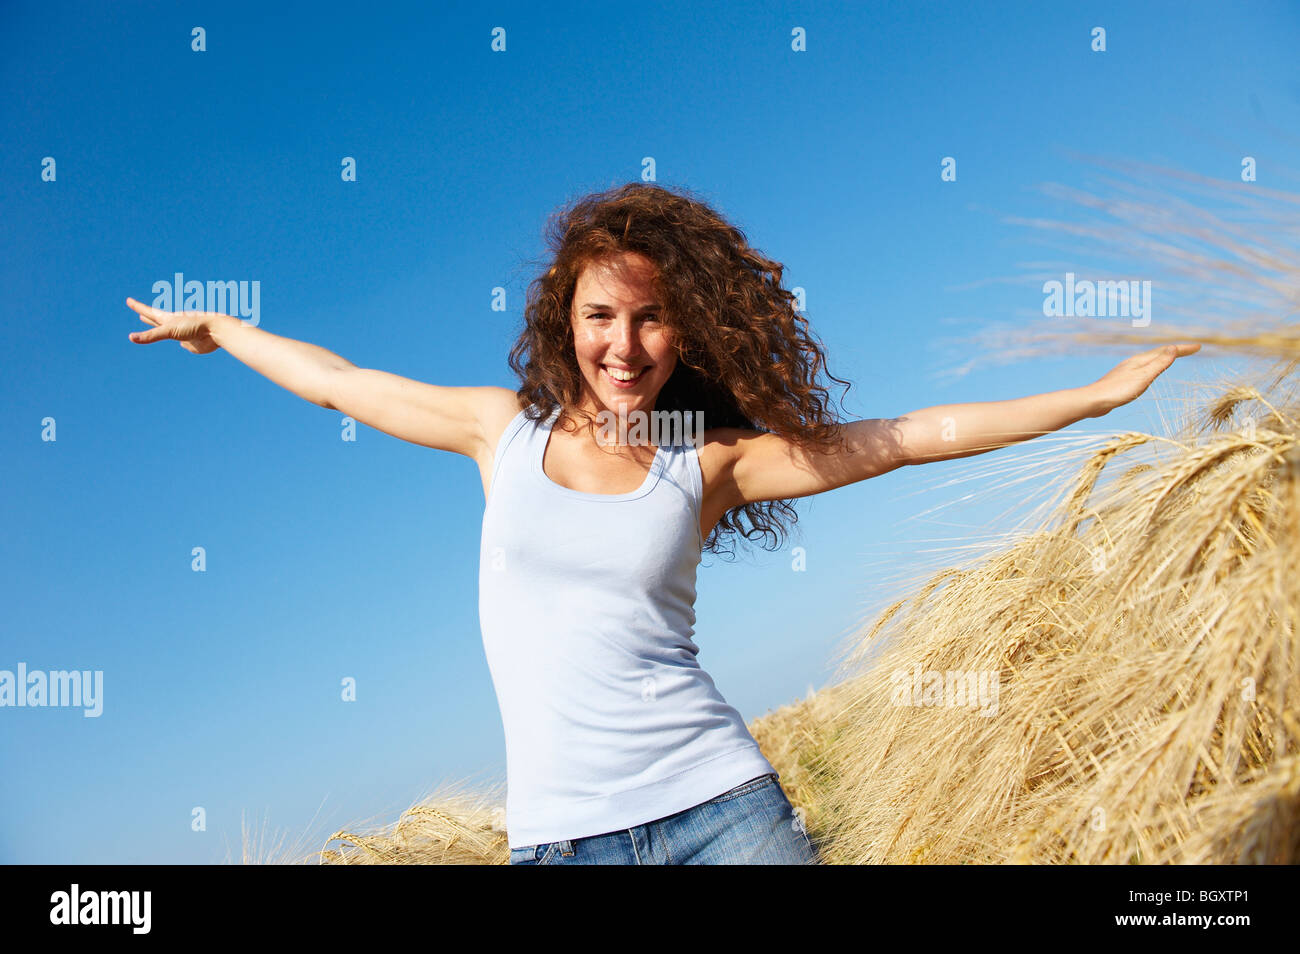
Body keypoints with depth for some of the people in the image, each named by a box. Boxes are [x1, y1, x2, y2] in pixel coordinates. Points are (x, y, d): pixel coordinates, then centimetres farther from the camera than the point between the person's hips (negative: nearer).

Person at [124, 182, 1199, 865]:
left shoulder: (712, 457, 2)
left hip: (724, 801, 0)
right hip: (564, 833, 1)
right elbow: (338, 381, 19)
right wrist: (215, 326, 32)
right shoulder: (504, 427, 6)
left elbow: (916, 434, 3)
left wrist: (1102, 392, 3)